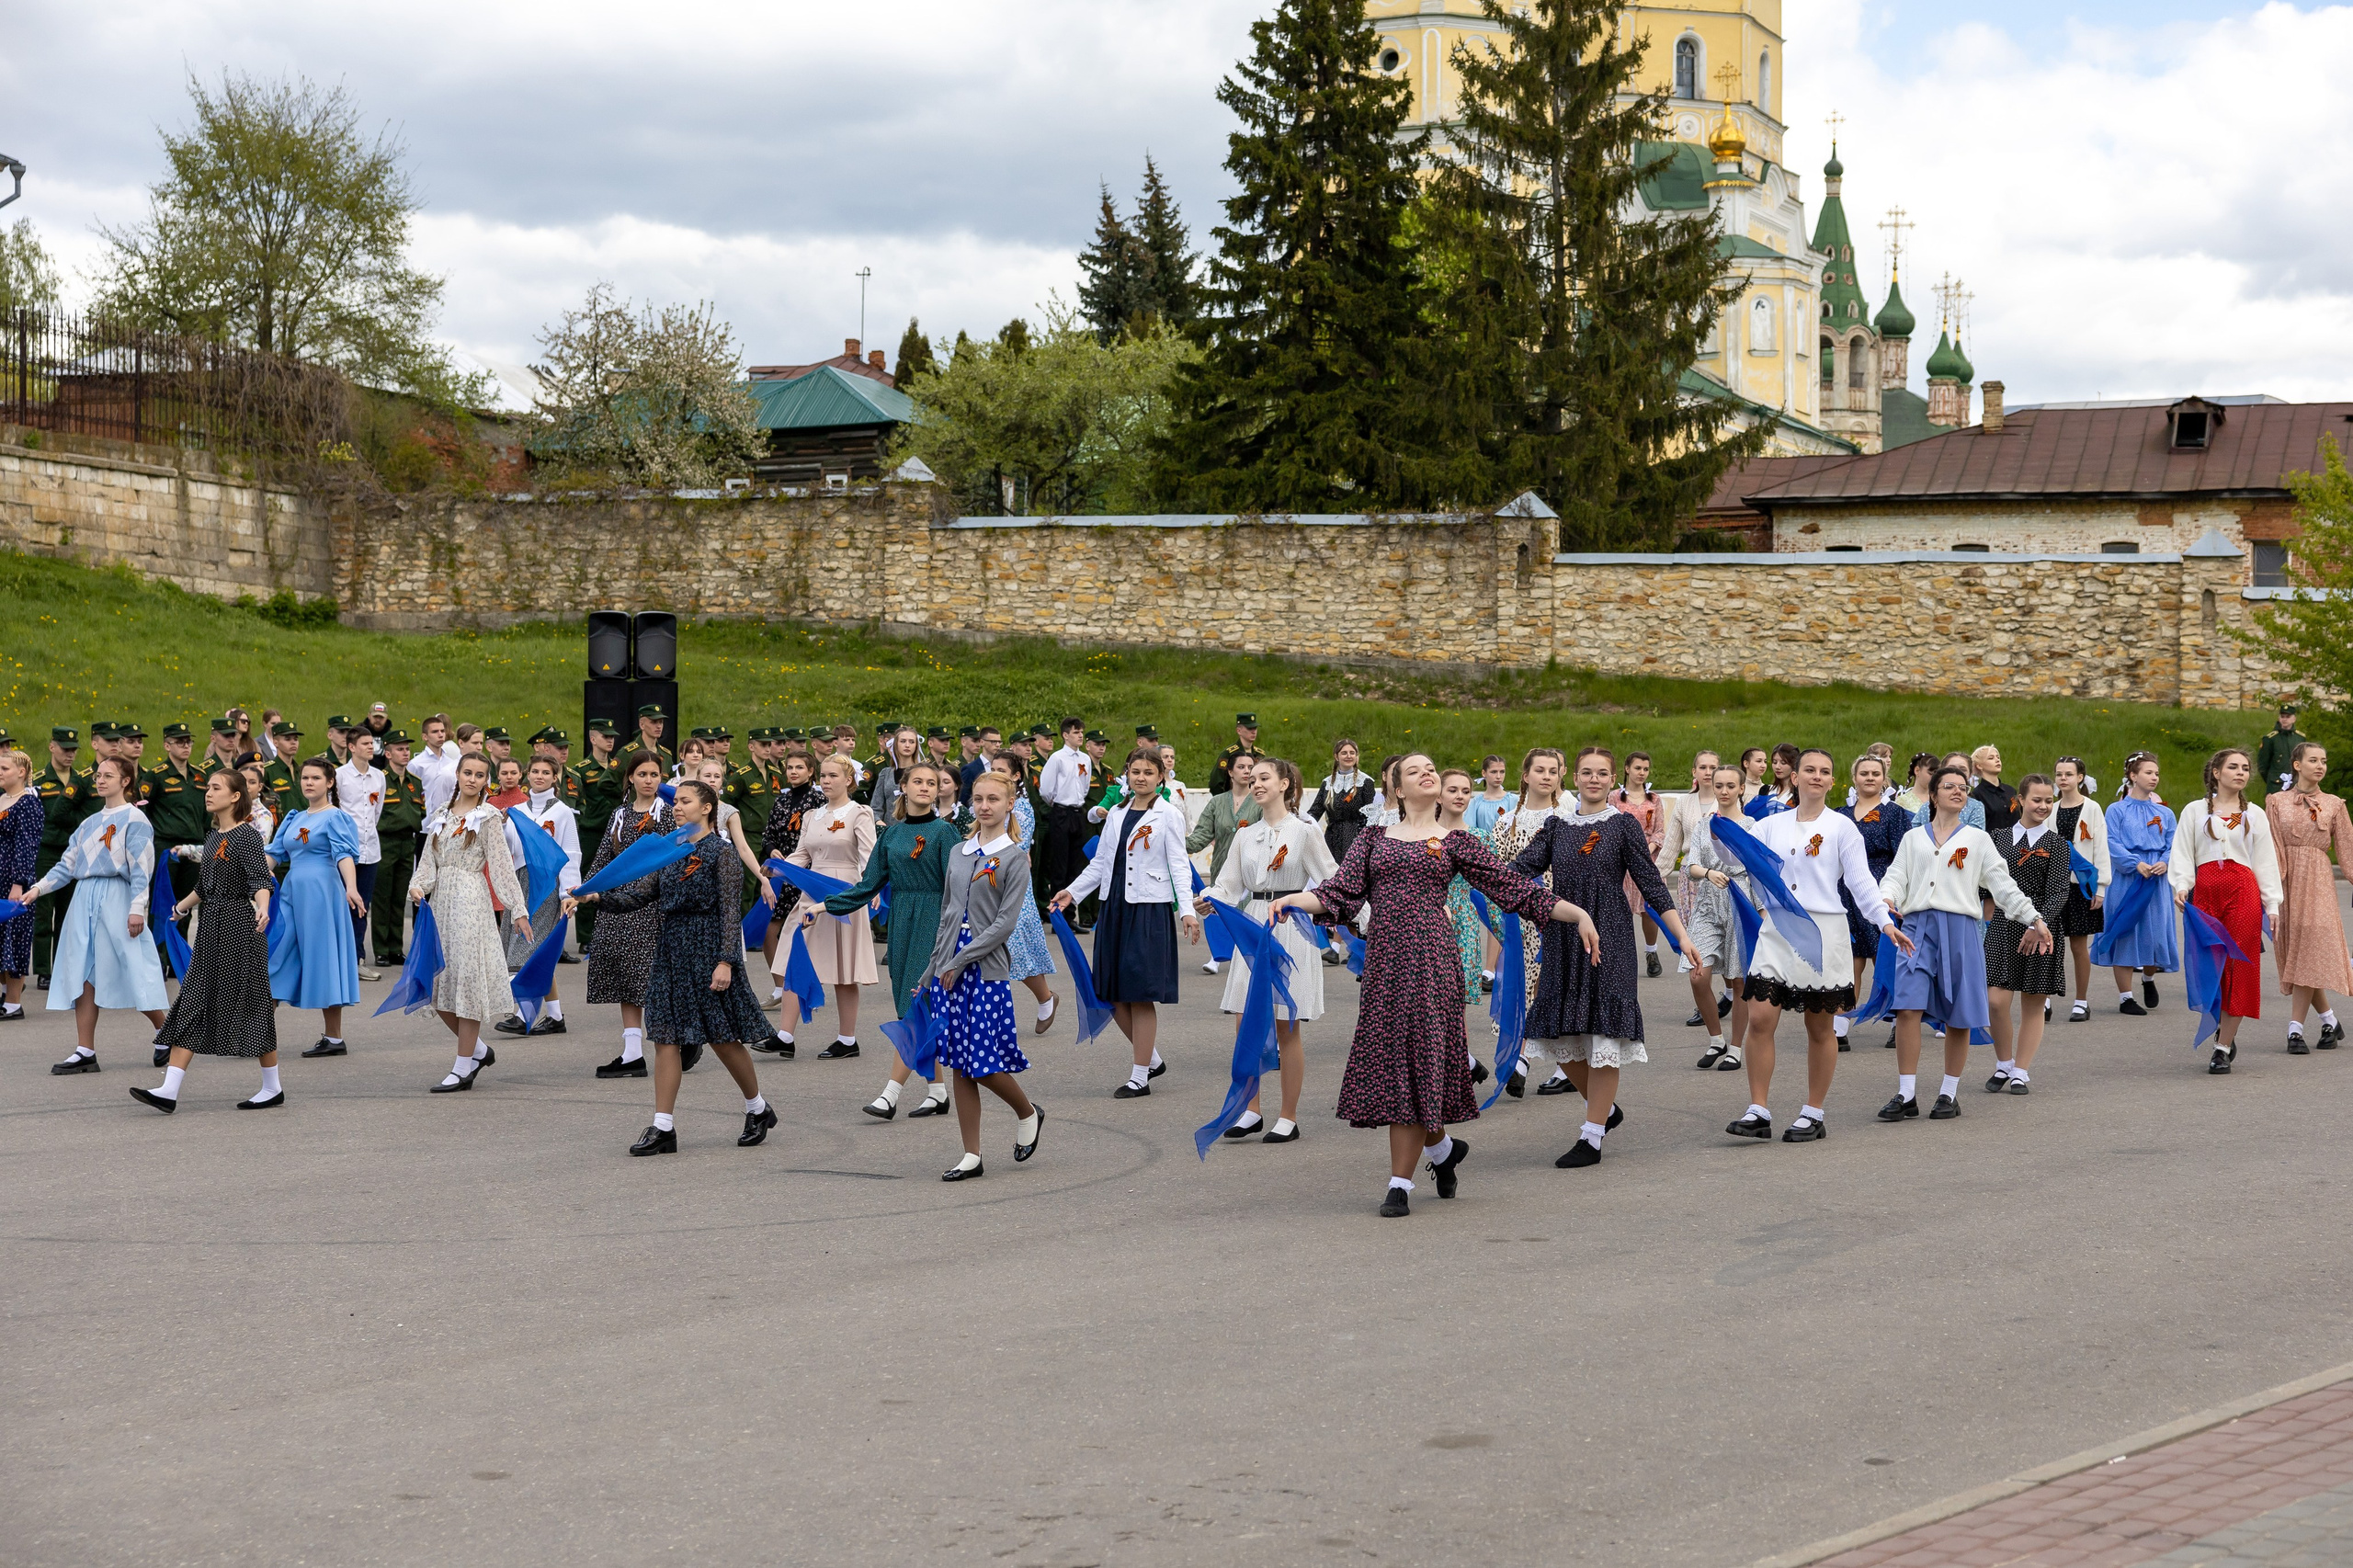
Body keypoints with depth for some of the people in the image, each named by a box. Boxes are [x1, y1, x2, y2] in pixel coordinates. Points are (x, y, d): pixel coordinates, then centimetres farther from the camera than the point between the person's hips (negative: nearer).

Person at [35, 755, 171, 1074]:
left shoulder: (134, 819, -3)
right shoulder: (90, 823, 18)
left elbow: (141, 868, -9)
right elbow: (68, 864, 17)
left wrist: (137, 908, -16)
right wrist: (39, 887, 5)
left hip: (115, 898, -7)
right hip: (84, 901, 7)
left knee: (132, 971, -6)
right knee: (83, 976, 2)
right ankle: (85, 1052, 4)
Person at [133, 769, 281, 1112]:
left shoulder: (246, 835, -11)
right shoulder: (212, 837, 13)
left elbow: (261, 879, -24)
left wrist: (262, 907, -43)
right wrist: (181, 907, 40)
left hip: (241, 928, -8)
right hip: (210, 929, 8)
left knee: (250, 1002, 0)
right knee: (191, 1004, 1)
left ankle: (273, 1088, 13)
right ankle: (169, 1091, -3)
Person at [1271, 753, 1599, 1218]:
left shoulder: (1454, 842, 10)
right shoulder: (1373, 838, 15)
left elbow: (1511, 886, 6)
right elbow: (1339, 893, 5)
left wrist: (1578, 914, -1)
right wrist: (1292, 900, -13)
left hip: (1432, 957, -2)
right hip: (1384, 957, 2)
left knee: (1419, 1059, -6)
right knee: (1389, 1058, 0)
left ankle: (1400, 1184, 1)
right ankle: (1443, 1148, 27)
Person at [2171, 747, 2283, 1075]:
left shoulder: (2254, 815, 14)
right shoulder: (2195, 811, 12)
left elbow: (2266, 861, 13)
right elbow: (2183, 853, 6)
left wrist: (2272, 904, 7)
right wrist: (2181, 886, -10)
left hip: (2243, 891, 0)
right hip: (2205, 891, 0)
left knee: (2238, 968, -5)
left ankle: (2223, 1048, -1)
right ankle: (2225, 1034, 19)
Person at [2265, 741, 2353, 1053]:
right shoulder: (2276, 801, 7)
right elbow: (2271, 847, 1)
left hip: (2318, 881, -1)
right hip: (2286, 880, 1)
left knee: (2310, 950, -11)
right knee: (2293, 953, 2)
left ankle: (2296, 1029, -11)